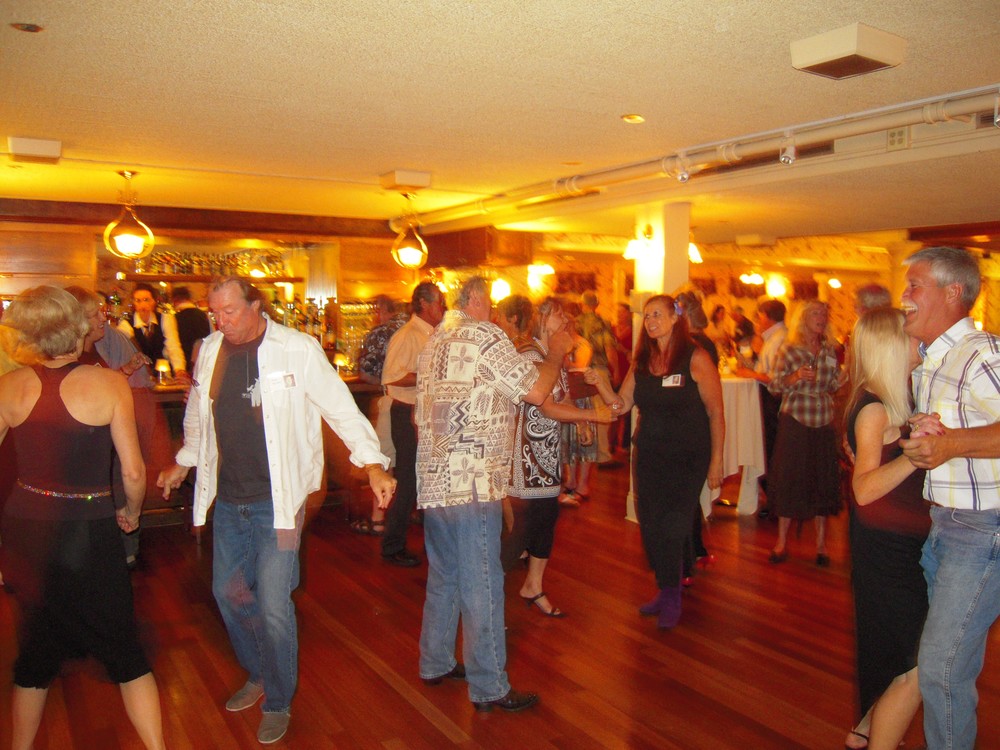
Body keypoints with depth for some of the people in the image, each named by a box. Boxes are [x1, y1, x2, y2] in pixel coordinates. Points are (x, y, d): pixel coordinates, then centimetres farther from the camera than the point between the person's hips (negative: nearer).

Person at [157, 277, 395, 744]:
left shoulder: (297, 350, -13)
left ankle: (278, 703, 22)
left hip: (277, 501, -6)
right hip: (228, 500, 6)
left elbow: (340, 407, -12)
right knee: (228, 591, 17)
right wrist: (183, 463, 27)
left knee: (272, 605, -2)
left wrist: (371, 461, -21)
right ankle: (258, 675, 42)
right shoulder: (210, 351, 4)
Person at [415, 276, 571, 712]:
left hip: (434, 481, 9)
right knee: (482, 586, -1)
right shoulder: (483, 335, -10)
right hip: (472, 484, -9)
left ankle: (435, 664, 30)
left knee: (443, 577, 19)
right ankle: (489, 688, 8)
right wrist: (556, 353, 2)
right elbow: (535, 390, -13)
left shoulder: (434, 344, 17)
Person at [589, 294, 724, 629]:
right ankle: (665, 591, 28)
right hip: (649, 456, 5)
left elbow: (715, 412, -8)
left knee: (673, 529, -1)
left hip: (688, 459, -5)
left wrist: (716, 461, -9)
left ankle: (671, 598, 18)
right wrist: (599, 383, -14)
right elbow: (622, 404, 3)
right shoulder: (642, 361, 5)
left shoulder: (696, 358, -11)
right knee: (651, 528, 9)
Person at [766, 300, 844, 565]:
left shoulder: (830, 350, 8)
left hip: (824, 423, 3)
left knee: (823, 481, 7)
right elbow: (773, 385, -6)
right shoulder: (789, 350, -2)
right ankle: (782, 540, 14)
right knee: (788, 478, 2)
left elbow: (836, 386, 10)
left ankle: (821, 542, 20)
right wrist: (796, 377, -22)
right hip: (794, 422, -3)